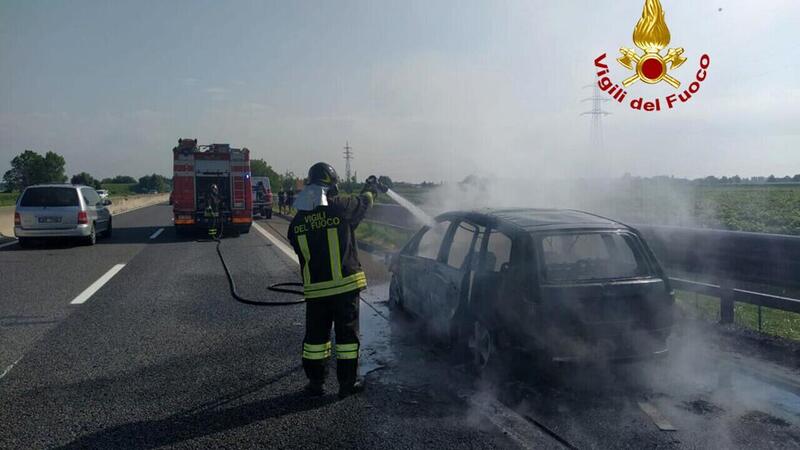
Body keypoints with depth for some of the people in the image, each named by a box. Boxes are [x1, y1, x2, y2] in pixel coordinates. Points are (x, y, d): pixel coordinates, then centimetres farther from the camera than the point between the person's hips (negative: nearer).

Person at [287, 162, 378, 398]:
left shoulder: (297, 221, 2)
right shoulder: (339, 207, -10)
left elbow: (302, 253, 10)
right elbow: (362, 202, 9)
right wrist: (369, 191, 31)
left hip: (315, 289, 3)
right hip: (345, 284, -3)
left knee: (315, 335, 14)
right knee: (347, 334, 8)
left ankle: (315, 382, 22)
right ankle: (348, 383, 16)